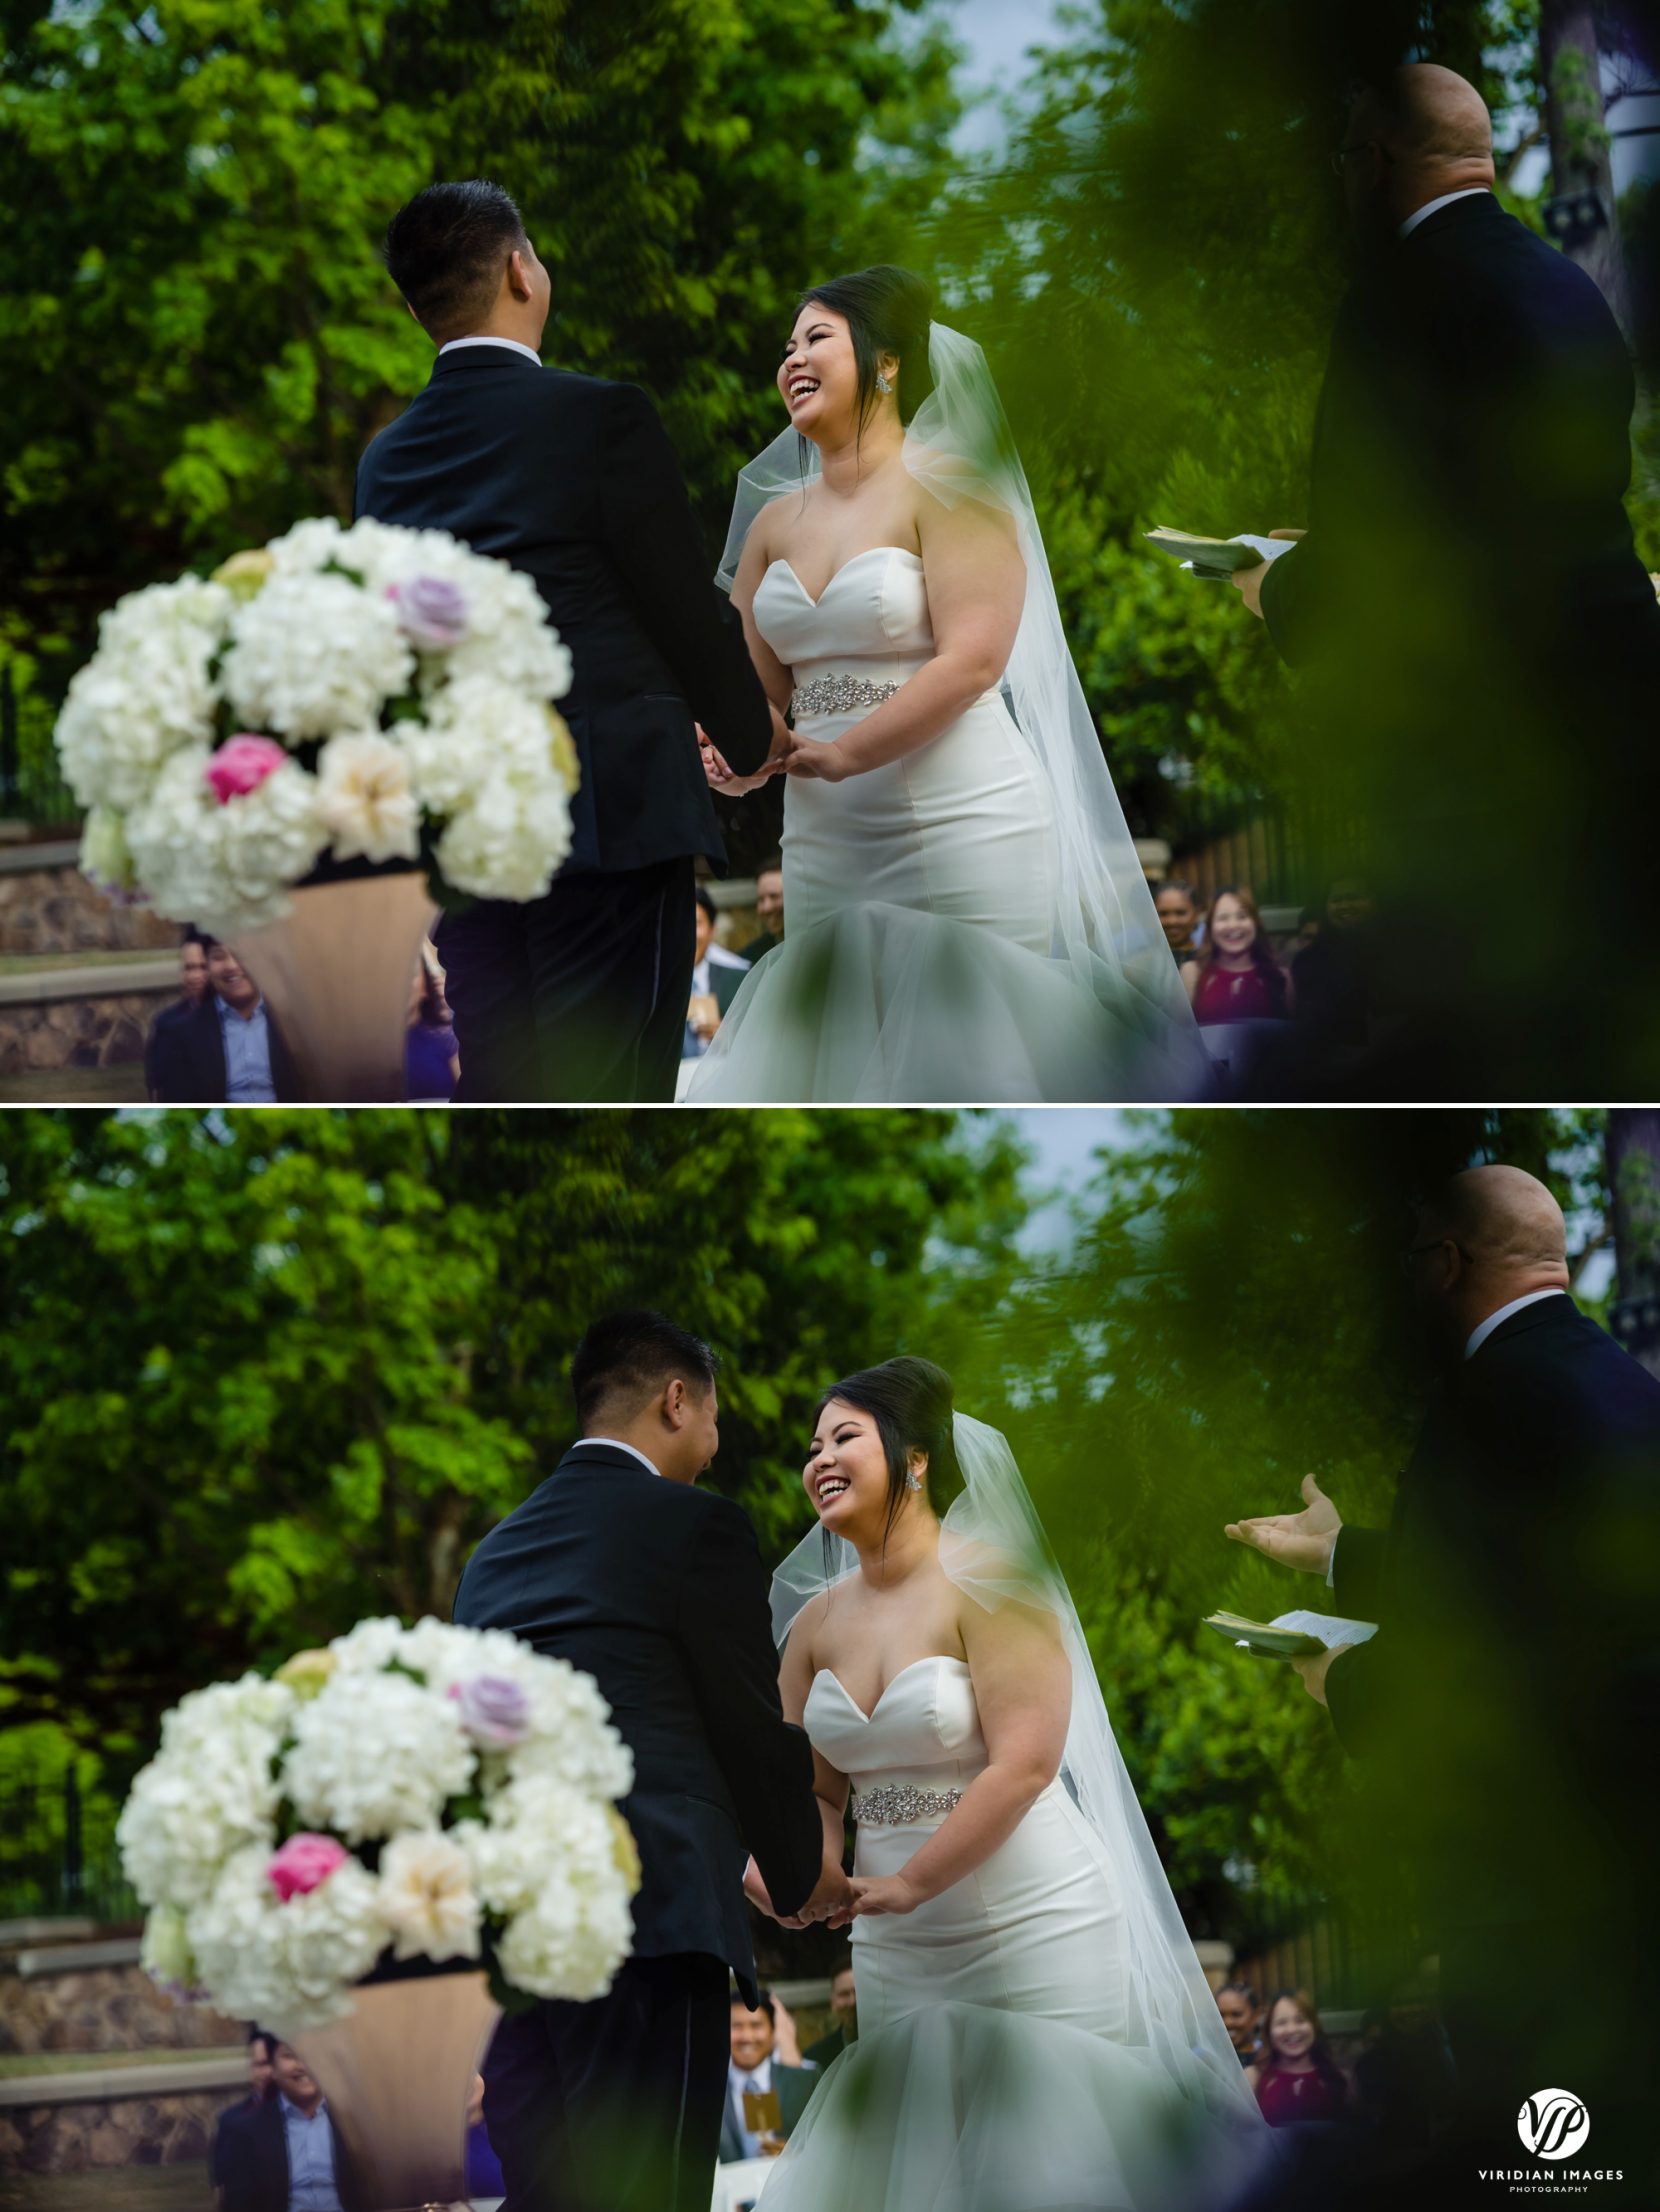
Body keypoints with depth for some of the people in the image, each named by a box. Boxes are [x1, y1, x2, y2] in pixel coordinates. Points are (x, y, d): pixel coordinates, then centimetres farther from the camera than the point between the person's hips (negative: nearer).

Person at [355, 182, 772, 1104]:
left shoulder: (386, 458, 9)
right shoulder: (602, 415, -8)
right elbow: (689, 609, -3)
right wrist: (755, 738, 13)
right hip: (610, 809, -6)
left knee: (498, 1092, 8)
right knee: (607, 1094, -4)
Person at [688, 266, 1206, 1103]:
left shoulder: (943, 485, -5)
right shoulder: (776, 518, 14)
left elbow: (974, 657, -15)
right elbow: (762, 684, 14)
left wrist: (846, 753, -19)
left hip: (960, 833, -6)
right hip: (826, 840, 6)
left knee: (963, 1053, -8)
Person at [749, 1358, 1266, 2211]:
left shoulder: (984, 1583, -11)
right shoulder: (817, 1621, 8)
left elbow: (1023, 1764, -18)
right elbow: (819, 1787, 10)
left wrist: (909, 1882, -18)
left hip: (1031, 1934, -6)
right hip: (899, 1954, 6)